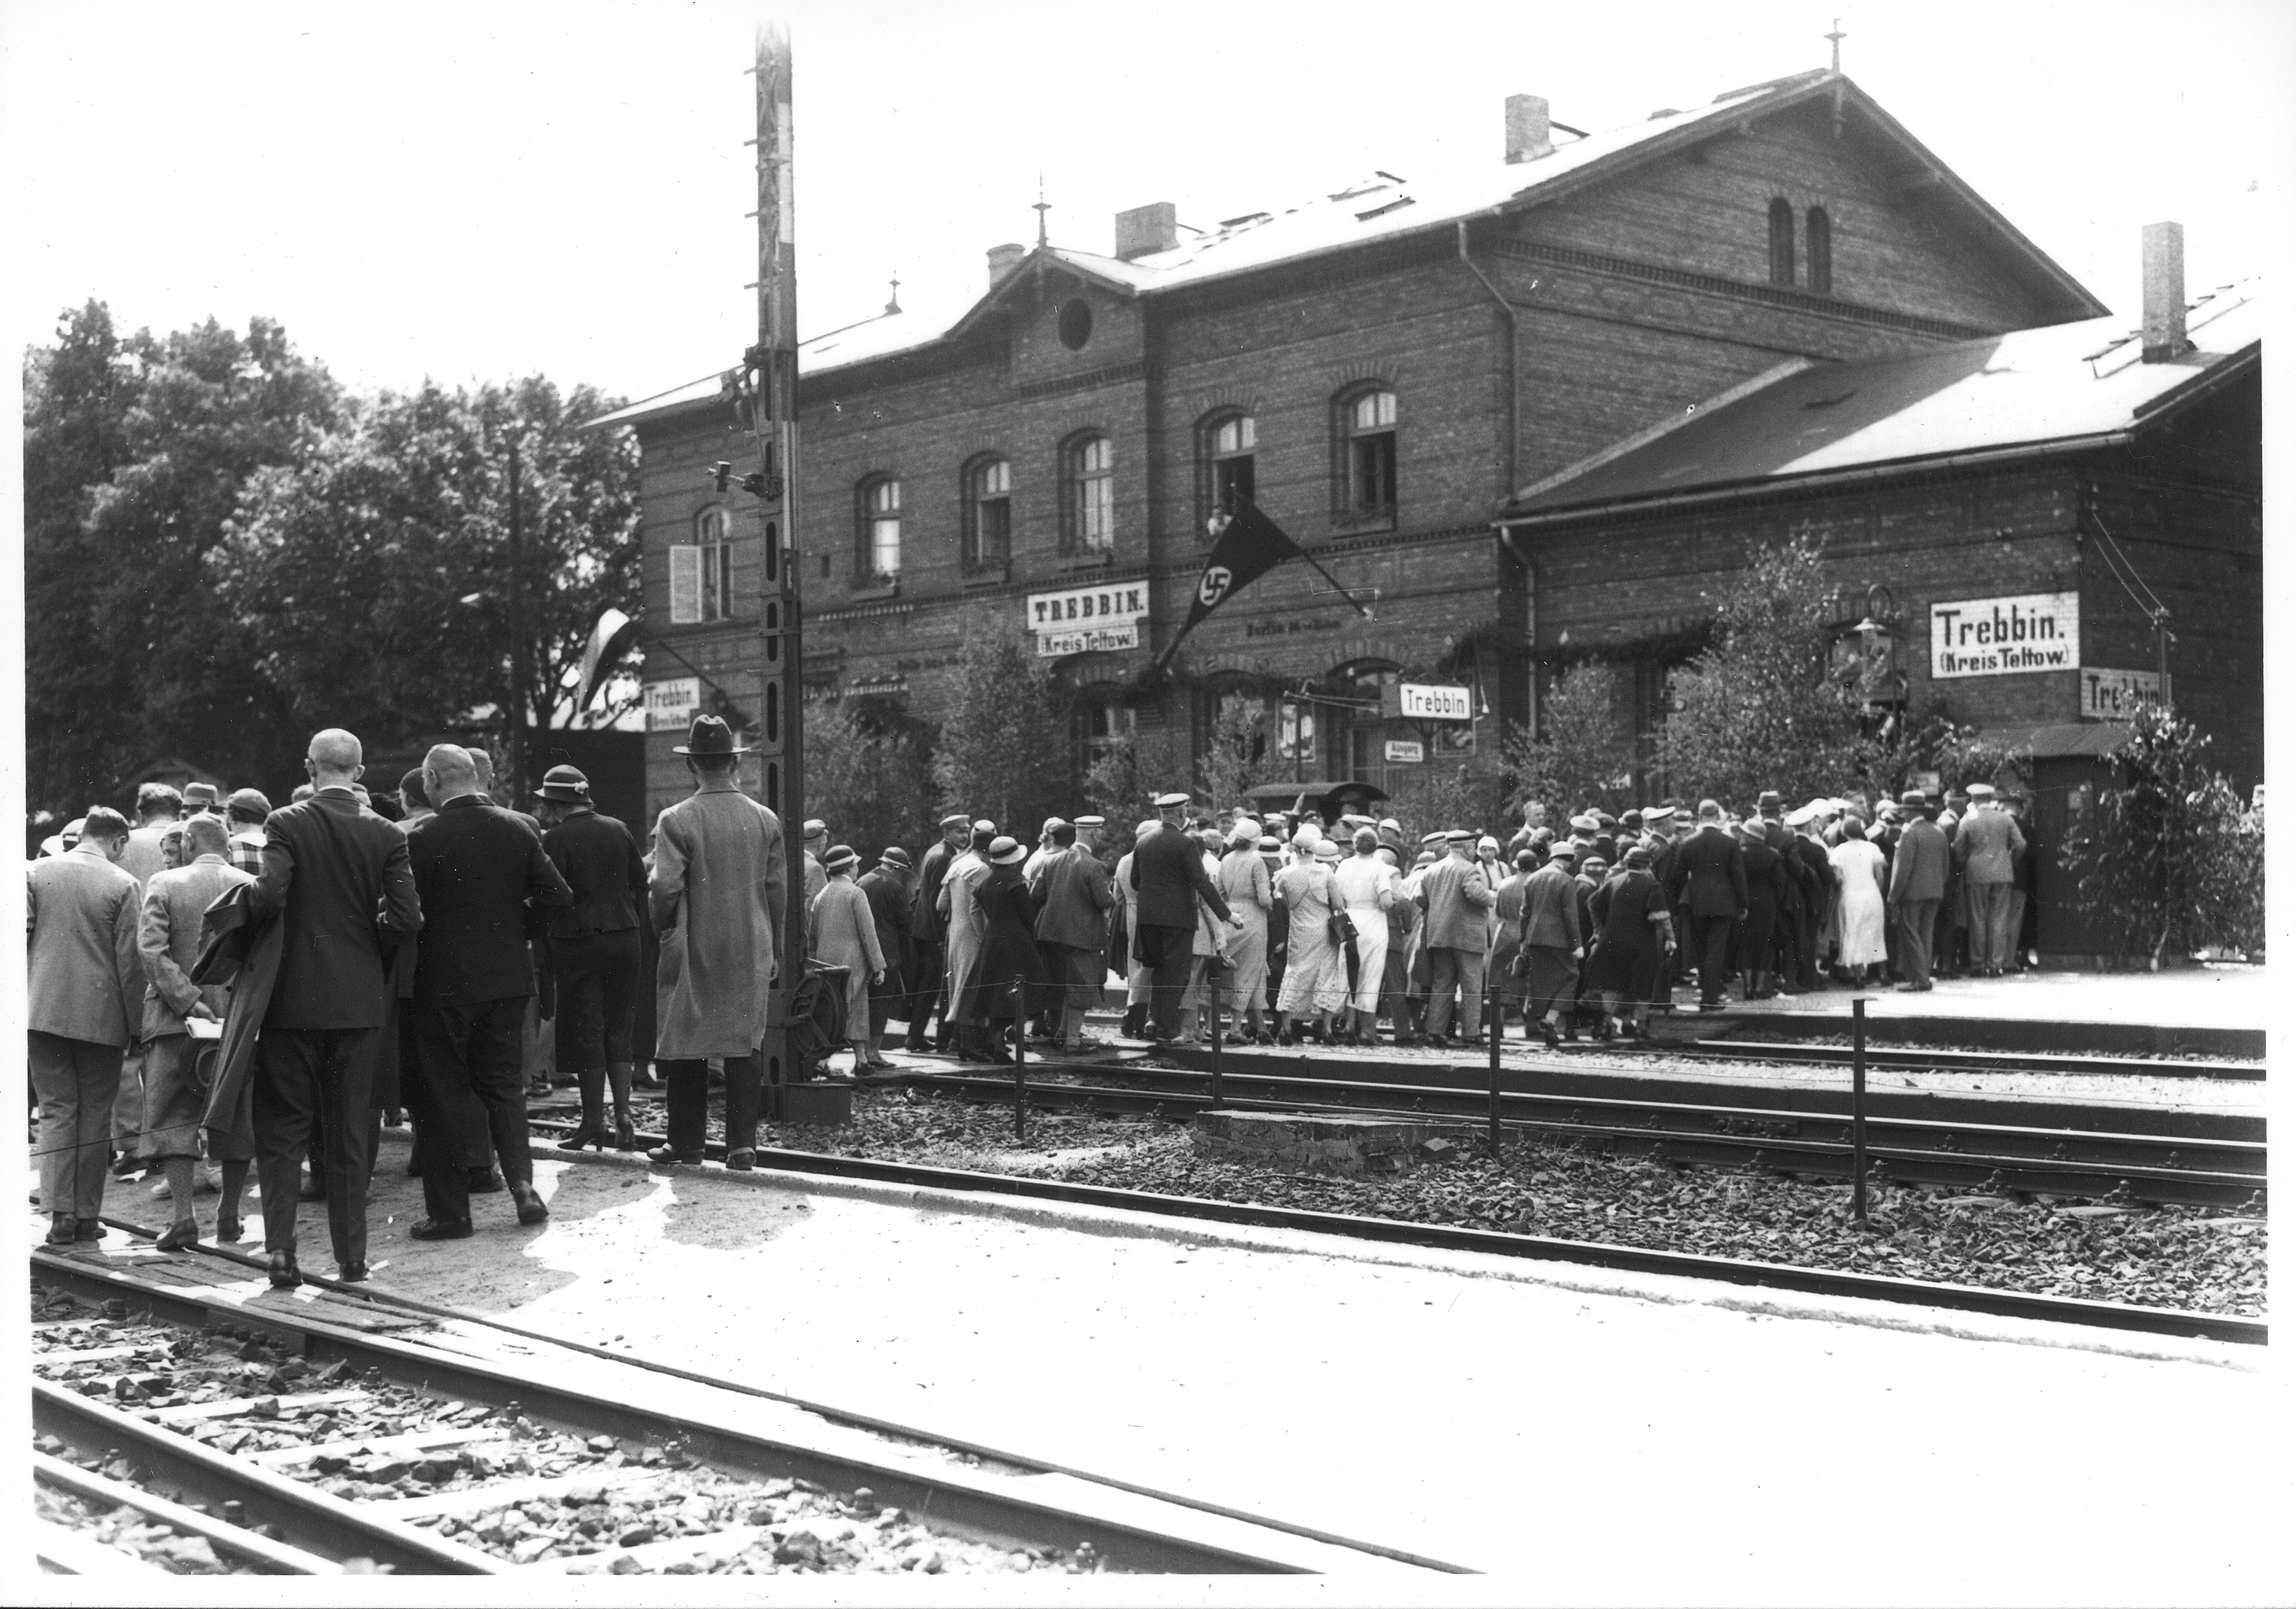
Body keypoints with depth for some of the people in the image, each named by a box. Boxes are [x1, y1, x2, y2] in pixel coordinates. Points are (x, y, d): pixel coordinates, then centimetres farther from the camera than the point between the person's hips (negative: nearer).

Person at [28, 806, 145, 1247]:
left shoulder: (37, 872, 2)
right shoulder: (123, 884, -6)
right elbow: (131, 962, -6)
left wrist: (22, 1002, 10)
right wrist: (135, 1025, 0)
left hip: (44, 1011, 2)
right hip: (102, 1017, -2)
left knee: (57, 1111, 7)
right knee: (94, 1117, 8)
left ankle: (60, 1214, -3)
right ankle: (87, 1218, 10)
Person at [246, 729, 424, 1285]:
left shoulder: (287, 824, -7)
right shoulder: (385, 834, -2)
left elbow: (269, 895, -20)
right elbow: (408, 918, -7)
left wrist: (244, 906, 2)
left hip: (293, 997, -2)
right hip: (360, 1001, 2)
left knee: (282, 1129, 7)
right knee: (348, 1132, 9)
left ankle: (281, 1247, -3)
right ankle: (352, 1255, 11)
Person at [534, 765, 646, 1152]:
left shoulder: (554, 839, -11)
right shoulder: (619, 830, 4)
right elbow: (641, 884, 7)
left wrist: (546, 946, -1)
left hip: (578, 943, -5)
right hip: (624, 938, 5)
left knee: (585, 1032, 3)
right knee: (618, 1029, 12)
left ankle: (593, 1122, 5)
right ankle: (623, 1114, 5)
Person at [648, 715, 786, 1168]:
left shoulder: (676, 820, -11)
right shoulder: (766, 819, 1)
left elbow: (665, 888, -14)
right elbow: (777, 889, 5)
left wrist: (663, 927, 5)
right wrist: (772, 948, 14)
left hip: (693, 949, -3)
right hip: (751, 952, 3)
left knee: (687, 1046, 8)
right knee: (745, 1044, 6)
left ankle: (686, 1142, 13)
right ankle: (742, 1144, 3)